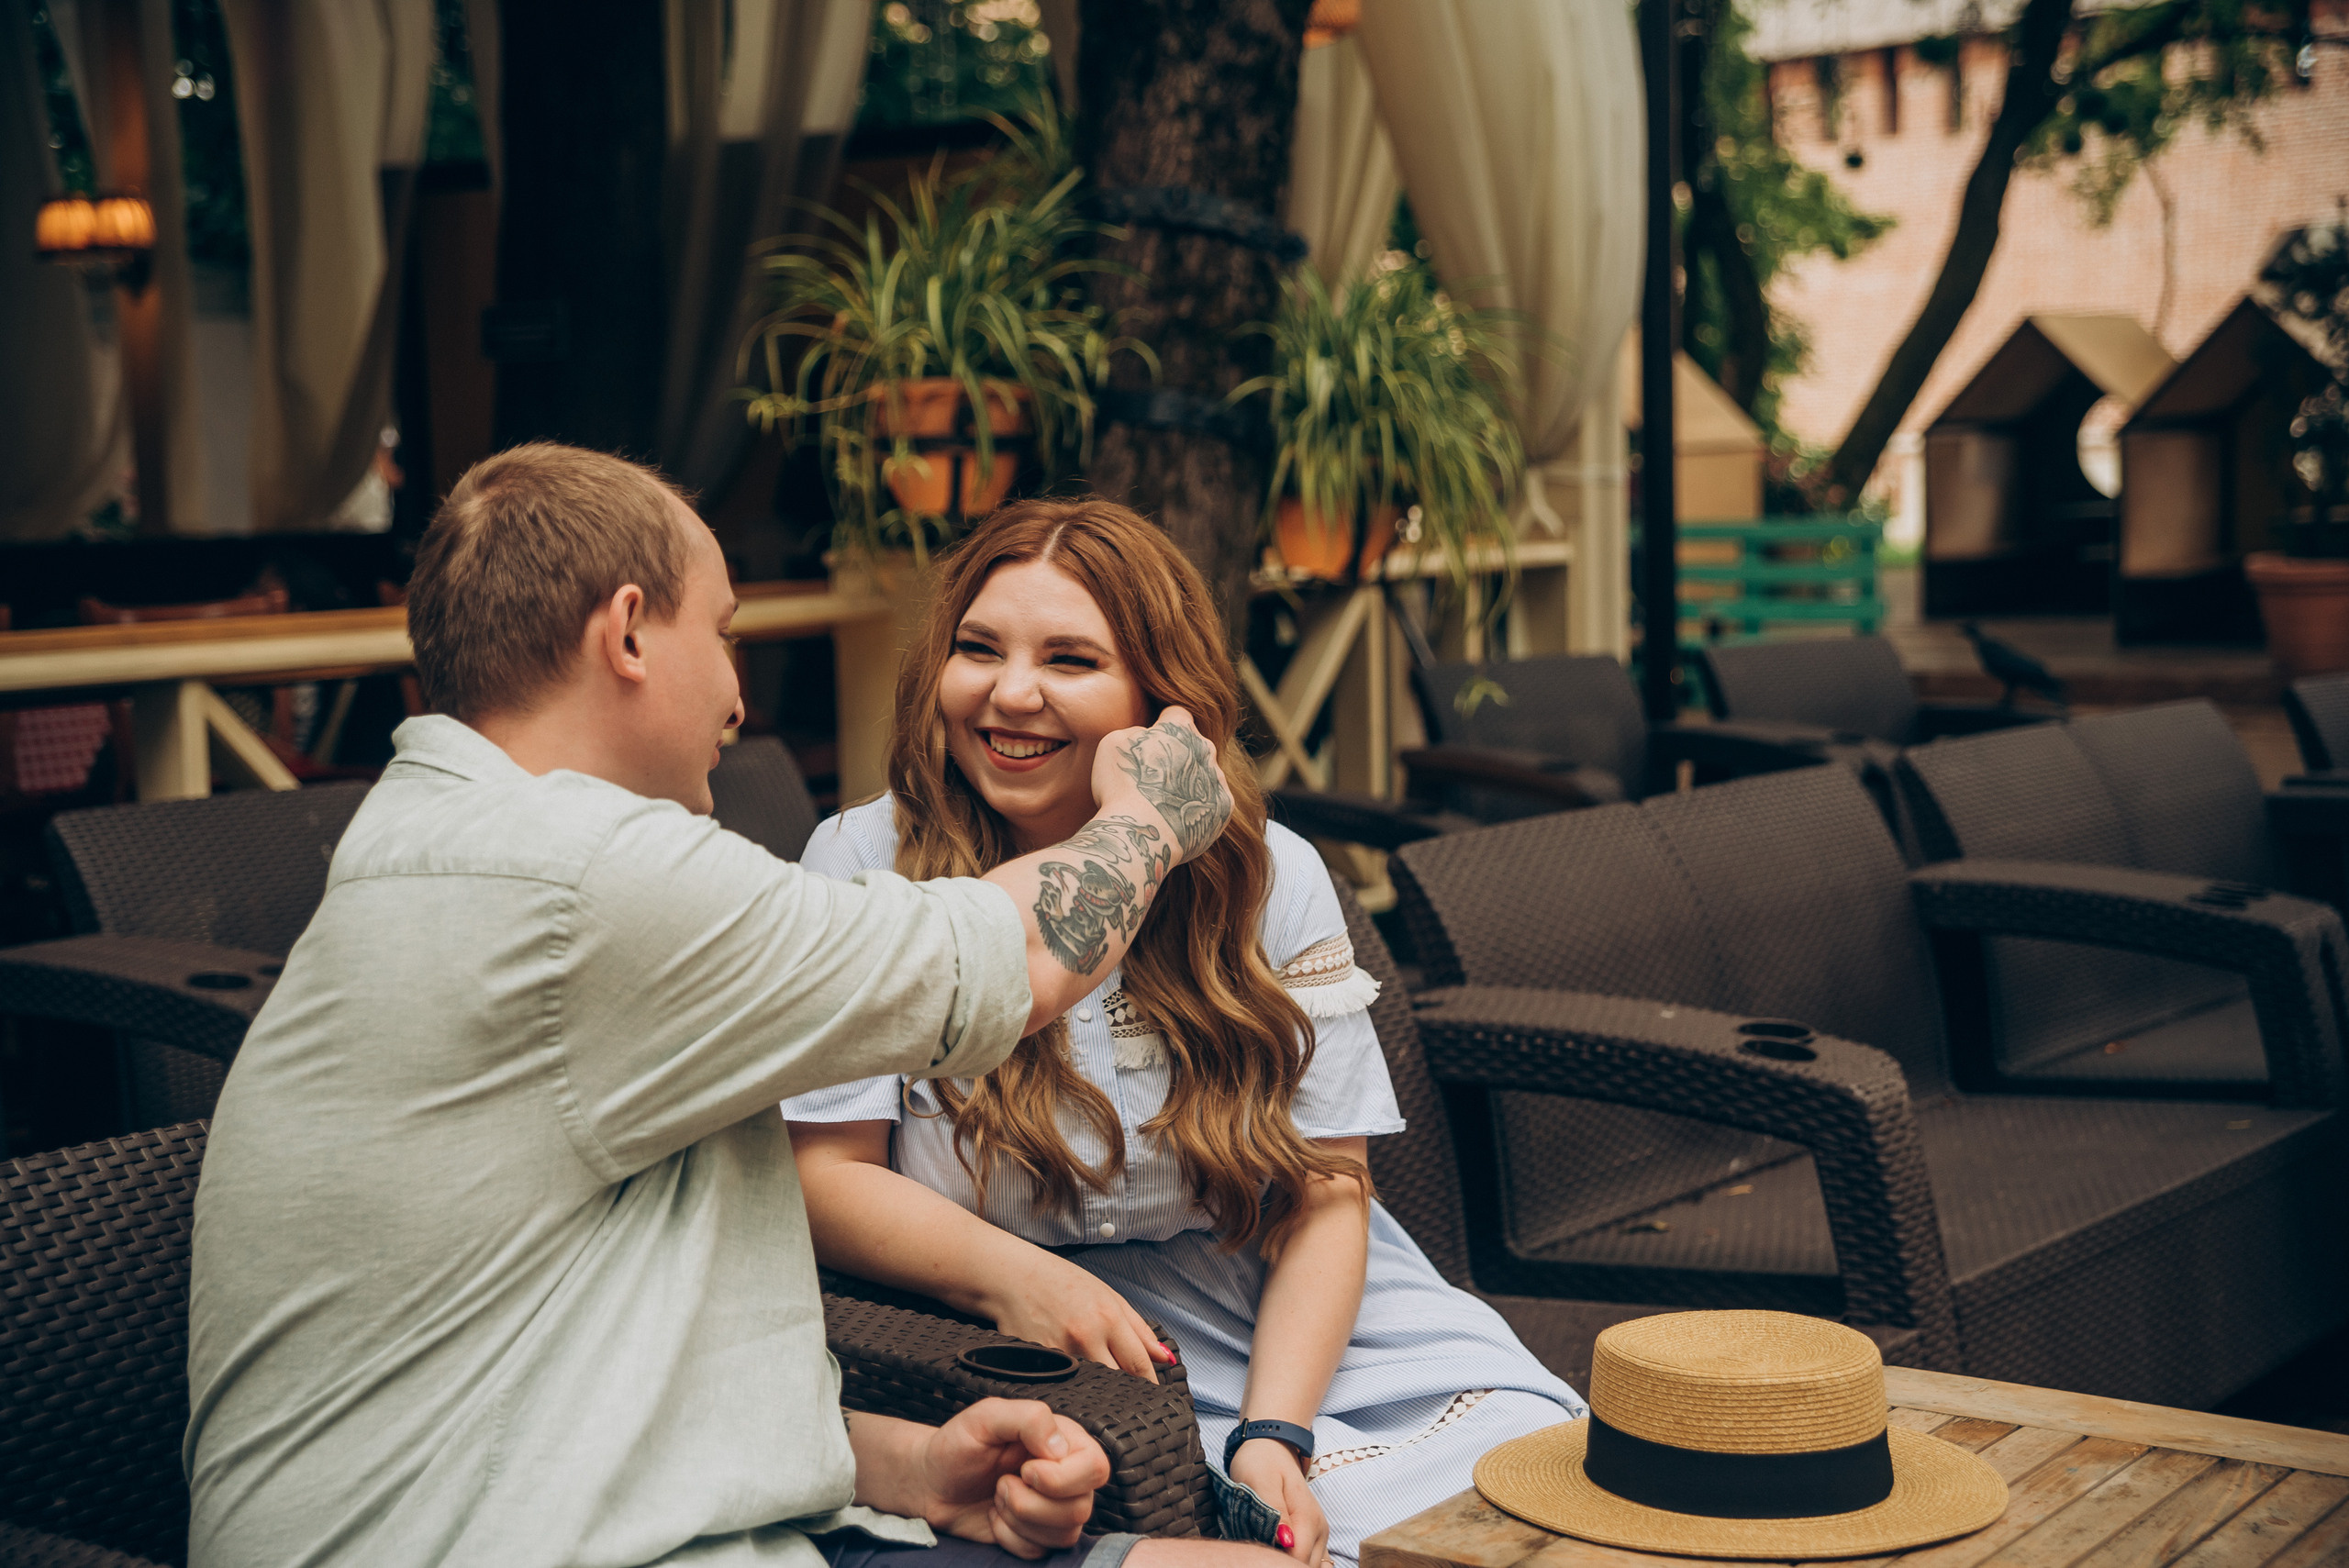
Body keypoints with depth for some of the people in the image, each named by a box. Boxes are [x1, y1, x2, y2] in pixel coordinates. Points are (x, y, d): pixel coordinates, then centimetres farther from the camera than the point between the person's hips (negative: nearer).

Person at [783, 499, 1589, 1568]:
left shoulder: (1265, 879, 0)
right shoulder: (867, 868, -5)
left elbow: (1325, 1199, -1)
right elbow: (822, 1172, -7)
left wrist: (1272, 1432, -15)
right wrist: (1011, 1278, -24)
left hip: (1303, 1327, 4)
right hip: (1047, 1361, -4)